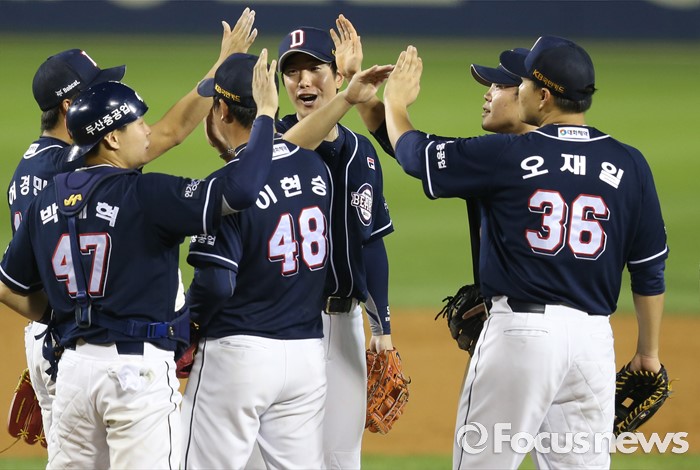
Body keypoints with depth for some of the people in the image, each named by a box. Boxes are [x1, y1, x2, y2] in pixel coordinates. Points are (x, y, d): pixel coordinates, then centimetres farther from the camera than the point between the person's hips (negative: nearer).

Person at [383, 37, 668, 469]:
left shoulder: (507, 156, -6)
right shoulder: (629, 165, 3)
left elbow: (413, 151, 8)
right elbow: (650, 270, 8)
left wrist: (396, 103, 28)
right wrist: (649, 351, 19)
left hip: (520, 331, -4)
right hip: (594, 337, 4)